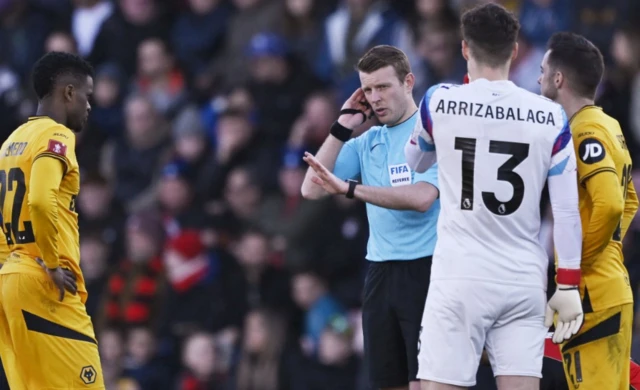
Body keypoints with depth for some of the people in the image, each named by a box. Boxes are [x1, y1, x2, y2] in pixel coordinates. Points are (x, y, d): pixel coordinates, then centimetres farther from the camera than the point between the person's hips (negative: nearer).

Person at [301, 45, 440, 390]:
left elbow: (422, 197, -19)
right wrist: (342, 127, 3)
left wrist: (348, 188, -23)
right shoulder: (367, 142, 14)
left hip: (425, 270, -6)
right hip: (380, 273, 6)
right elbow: (311, 189, 8)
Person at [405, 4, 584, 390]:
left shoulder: (439, 102, -3)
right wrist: (569, 286, 7)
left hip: (460, 277, -2)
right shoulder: (550, 117, 1)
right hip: (524, 281, 2)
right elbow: (567, 211, 1)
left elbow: (416, 162, 19)